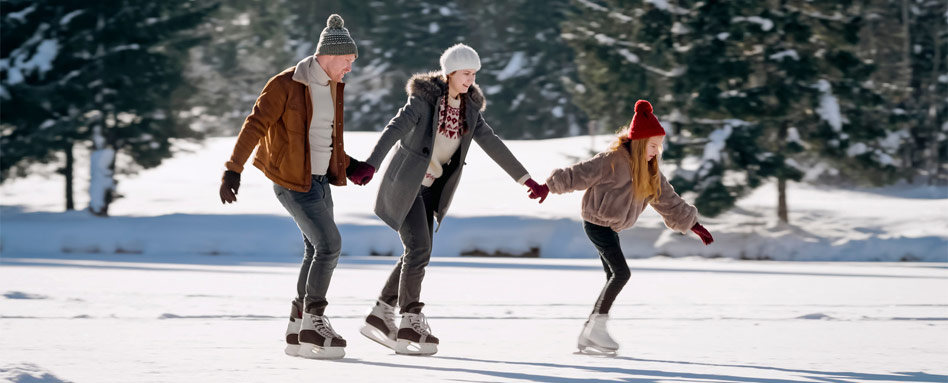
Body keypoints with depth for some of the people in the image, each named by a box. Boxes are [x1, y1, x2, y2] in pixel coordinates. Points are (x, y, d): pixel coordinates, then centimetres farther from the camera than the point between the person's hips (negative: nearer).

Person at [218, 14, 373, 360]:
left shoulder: (331, 86, 7)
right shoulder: (285, 85, -17)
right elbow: (255, 125, -19)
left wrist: (346, 165, 16)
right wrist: (233, 169, -26)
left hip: (318, 178, 8)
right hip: (292, 181, -8)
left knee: (317, 252, 10)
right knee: (330, 245, -14)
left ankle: (298, 332, 18)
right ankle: (313, 323, -4)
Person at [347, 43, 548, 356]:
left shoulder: (469, 108, 4)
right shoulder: (424, 99, -16)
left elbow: (492, 144, 9)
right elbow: (394, 129, -29)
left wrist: (525, 179, 8)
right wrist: (370, 165, -45)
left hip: (430, 188, 7)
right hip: (405, 184, -7)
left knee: (417, 254, 8)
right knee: (419, 250, -14)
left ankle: (379, 316, 18)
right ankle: (410, 325, -10)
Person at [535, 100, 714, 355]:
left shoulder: (650, 172, 7)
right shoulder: (613, 160, -18)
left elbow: (669, 201, 12)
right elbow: (579, 174, -15)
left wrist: (694, 226, 10)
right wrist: (547, 187, -14)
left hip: (612, 228, 9)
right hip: (597, 222, -9)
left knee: (614, 278, 6)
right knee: (621, 272, -18)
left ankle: (588, 337, 9)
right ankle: (597, 326, -13)